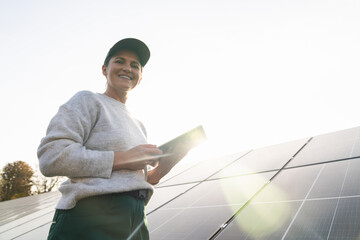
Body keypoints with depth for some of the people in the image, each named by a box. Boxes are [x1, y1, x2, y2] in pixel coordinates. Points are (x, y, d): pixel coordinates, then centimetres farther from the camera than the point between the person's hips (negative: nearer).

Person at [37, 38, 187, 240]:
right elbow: (51, 157, -15)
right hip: (91, 221, -7)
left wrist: (159, 171, 1)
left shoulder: (138, 125, 19)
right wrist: (123, 158, -16)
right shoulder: (88, 100, -1)